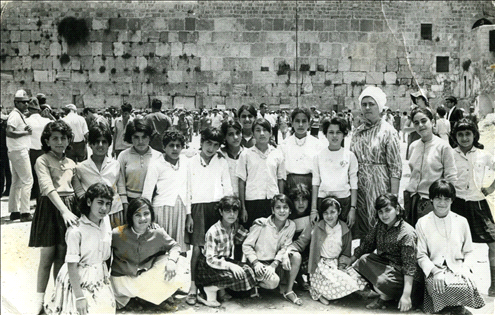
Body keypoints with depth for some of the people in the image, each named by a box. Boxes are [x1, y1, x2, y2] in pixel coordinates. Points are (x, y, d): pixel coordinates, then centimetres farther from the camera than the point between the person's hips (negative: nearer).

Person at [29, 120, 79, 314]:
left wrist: (74, 211, 1)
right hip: (50, 208, -5)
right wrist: (64, 211, -27)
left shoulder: (71, 163, 15)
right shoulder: (42, 161, -4)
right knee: (47, 256, -3)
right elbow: (48, 188, -17)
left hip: (69, 208, 5)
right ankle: (40, 299, 6)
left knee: (62, 256, 8)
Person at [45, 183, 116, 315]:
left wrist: (107, 282, 10)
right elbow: (71, 266, -19)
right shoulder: (76, 230, -19)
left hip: (100, 281, 6)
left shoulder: (106, 228, 2)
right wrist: (79, 296, -19)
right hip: (78, 281, -6)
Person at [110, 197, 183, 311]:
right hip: (123, 277, -1)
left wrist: (172, 260, -23)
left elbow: (174, 246, -3)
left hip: (147, 274, 1)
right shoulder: (117, 234, -19)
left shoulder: (157, 232, -15)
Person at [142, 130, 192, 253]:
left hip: (181, 210, 4)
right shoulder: (157, 165, -3)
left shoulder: (185, 161, 10)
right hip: (163, 208, -4)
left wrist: (189, 214, 15)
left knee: (180, 251, 2)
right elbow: (146, 194, -1)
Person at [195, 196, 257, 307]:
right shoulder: (213, 232, -22)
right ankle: (209, 290, -8)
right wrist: (230, 265, -33)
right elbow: (211, 260, -23)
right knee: (238, 275, -27)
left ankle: (221, 290, 2)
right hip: (207, 266, -7)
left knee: (247, 270, -15)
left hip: (225, 260, 8)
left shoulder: (235, 226, -1)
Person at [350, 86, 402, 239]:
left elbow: (395, 167, -8)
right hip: (359, 187, 5)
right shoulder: (357, 132, 12)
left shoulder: (388, 131, -4)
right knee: (359, 230, 7)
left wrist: (393, 198, -14)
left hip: (379, 186, -5)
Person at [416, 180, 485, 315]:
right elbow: (421, 255, 2)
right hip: (433, 271, -2)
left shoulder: (461, 222, 11)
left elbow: (468, 251, 15)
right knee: (439, 288, -35)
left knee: (468, 287, -31)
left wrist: (465, 268, -4)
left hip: (458, 270, 2)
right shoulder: (422, 223, 5)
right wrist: (435, 271, -14)